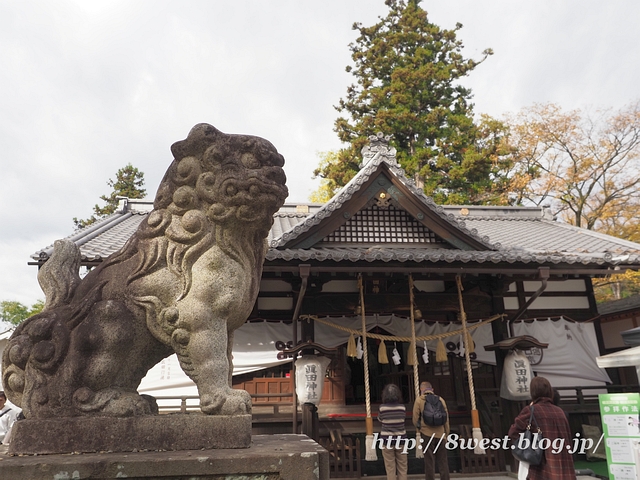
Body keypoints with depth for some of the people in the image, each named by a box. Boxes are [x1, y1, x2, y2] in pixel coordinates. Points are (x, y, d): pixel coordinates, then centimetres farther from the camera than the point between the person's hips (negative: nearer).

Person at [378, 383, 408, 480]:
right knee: (402, 467, 14)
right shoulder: (402, 407, -8)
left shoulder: (382, 408, -12)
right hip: (400, 439, 2)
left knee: (390, 468, 8)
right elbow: (403, 418, 9)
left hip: (387, 440, -1)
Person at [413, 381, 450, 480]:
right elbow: (446, 419, 7)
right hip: (440, 434, 2)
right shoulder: (440, 399, 5)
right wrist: (446, 434, 15)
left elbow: (415, 419, -1)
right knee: (442, 461, 11)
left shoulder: (419, 400, -2)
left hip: (427, 434, -2)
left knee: (429, 461, 5)